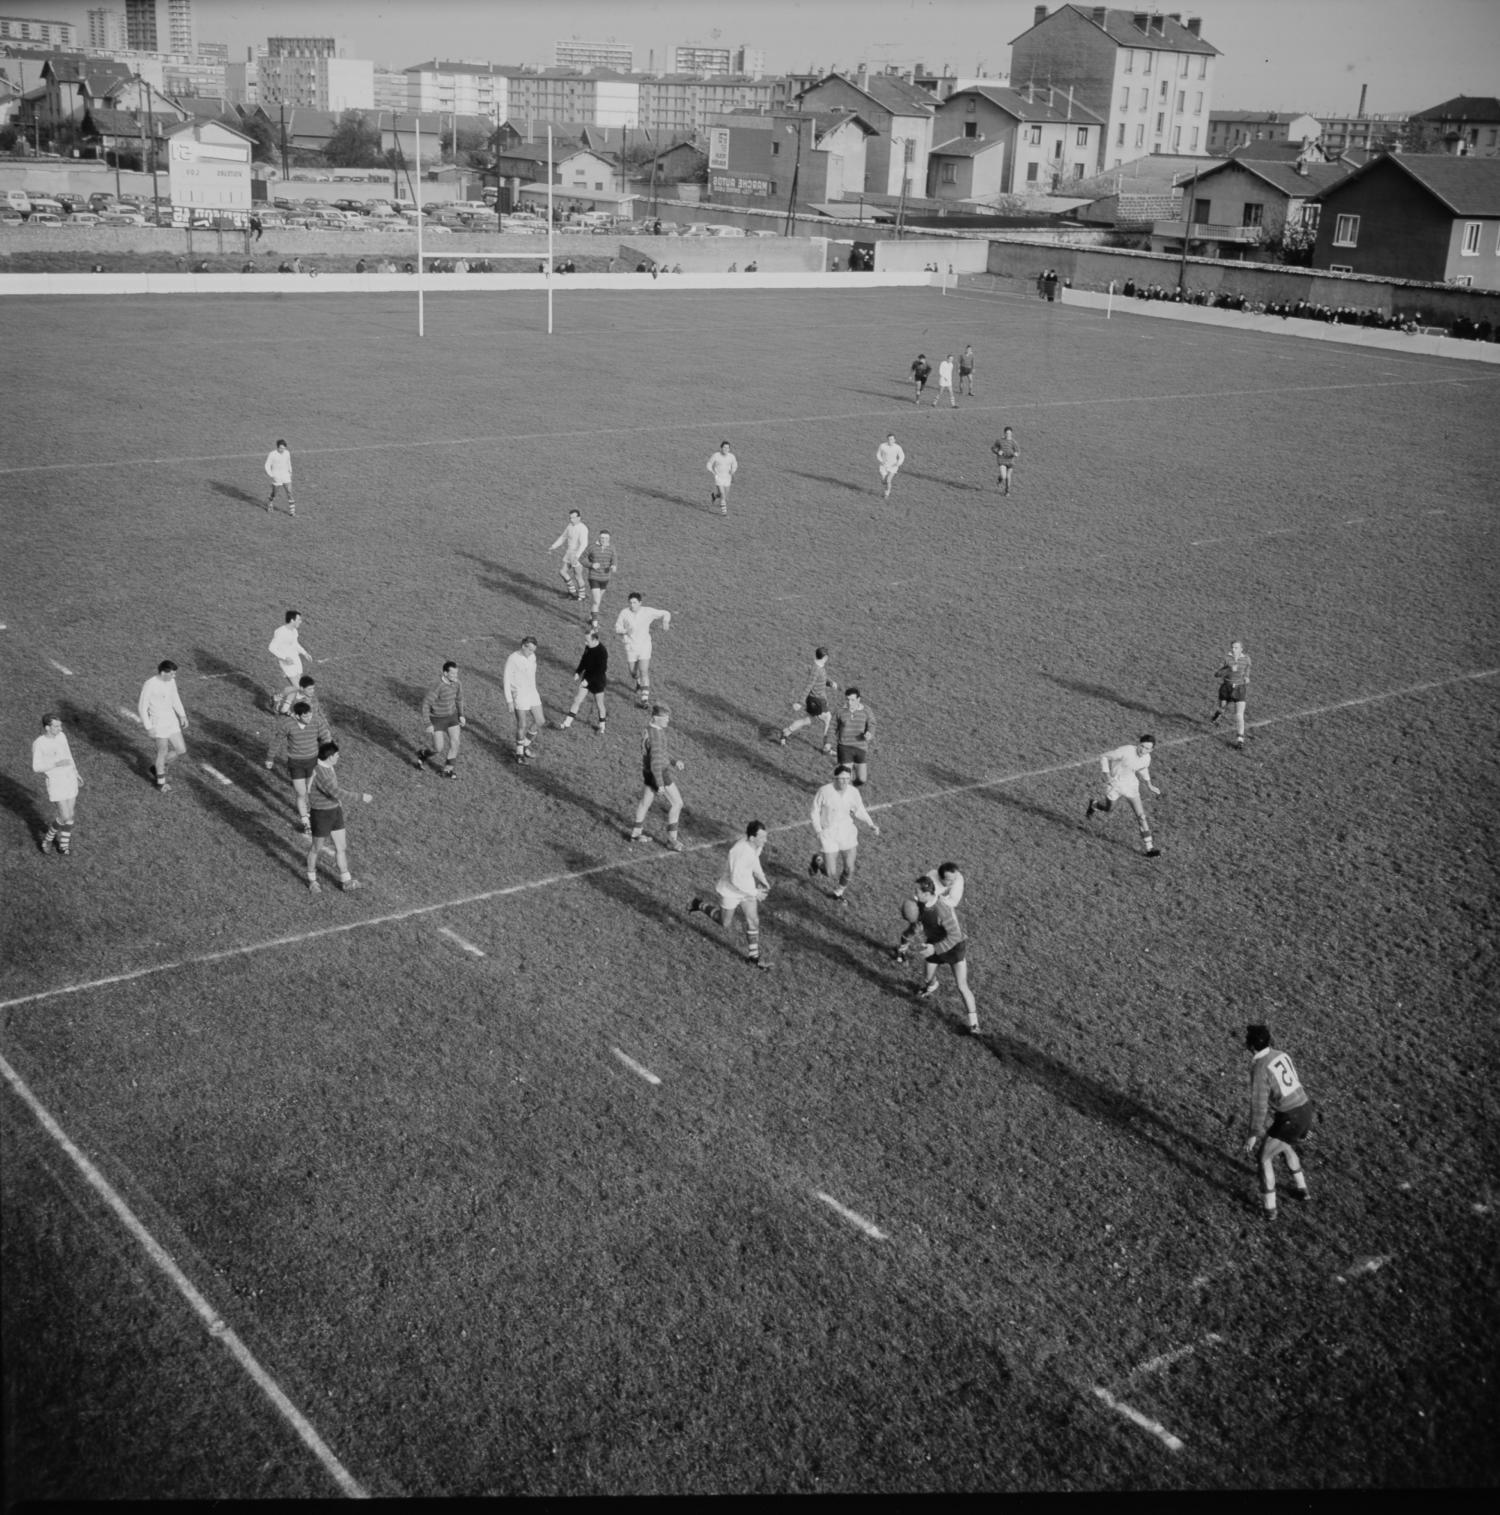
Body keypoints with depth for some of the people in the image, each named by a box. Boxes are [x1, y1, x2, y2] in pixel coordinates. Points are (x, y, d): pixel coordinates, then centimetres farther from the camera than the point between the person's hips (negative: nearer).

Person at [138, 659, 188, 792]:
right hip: (158, 724, -7)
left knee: (181, 750, 9)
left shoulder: (171, 681, -1)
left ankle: (157, 767, 32)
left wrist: (182, 716, 14)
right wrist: (148, 728, -16)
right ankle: (161, 782, 24)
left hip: (171, 721, 7)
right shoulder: (149, 685, -21)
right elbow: (142, 708, -15)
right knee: (163, 752, 3)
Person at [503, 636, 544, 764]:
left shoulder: (532, 657, 4)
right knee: (522, 726, 0)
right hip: (519, 696, -7)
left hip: (532, 694, 7)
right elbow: (507, 681, -13)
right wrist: (509, 701, -15)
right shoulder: (512, 659, -17)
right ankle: (519, 753, 17)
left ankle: (526, 744, 28)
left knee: (540, 722, 6)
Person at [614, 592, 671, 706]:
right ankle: (639, 682, 49)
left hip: (644, 646, -2)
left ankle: (645, 698, -11)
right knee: (633, 673, 13)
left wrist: (665, 622, -22)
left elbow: (665, 614, -1)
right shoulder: (624, 613, -8)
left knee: (644, 672, -12)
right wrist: (625, 631, -22)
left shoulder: (647, 611, -9)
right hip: (630, 647, 2)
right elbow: (617, 628, 0)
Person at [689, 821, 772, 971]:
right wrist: (754, 893, -26)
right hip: (731, 889, -7)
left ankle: (753, 956, 23)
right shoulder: (740, 852, -40)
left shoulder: (757, 844, -15)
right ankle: (699, 904, 37)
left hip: (747, 886, 7)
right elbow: (736, 880, -32)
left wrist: (762, 878, 2)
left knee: (753, 920, 8)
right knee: (724, 922, 16)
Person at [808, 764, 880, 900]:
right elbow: (815, 811, -8)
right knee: (831, 873, 1)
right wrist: (819, 832, -15)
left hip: (847, 834, 3)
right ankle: (818, 861, 37)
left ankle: (839, 889, 41)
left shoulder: (853, 792, -11)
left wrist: (871, 825, -8)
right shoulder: (824, 791, -22)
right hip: (828, 835, -3)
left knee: (849, 869, 8)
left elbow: (860, 811, 6)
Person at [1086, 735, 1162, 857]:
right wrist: (1107, 776, -27)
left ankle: (1149, 847, 1)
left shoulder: (1147, 758, -10)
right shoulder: (1125, 751, -29)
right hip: (1114, 783, -3)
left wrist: (1149, 785, 9)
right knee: (1108, 809, 18)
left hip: (1130, 786, 4)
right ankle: (1093, 805, 54)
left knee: (1141, 816, -5)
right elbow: (1104, 758, -18)